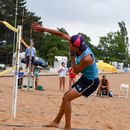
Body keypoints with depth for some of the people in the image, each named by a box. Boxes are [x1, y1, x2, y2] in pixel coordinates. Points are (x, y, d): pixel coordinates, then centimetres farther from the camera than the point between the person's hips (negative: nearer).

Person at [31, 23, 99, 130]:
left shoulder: (87, 58, -34)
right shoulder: (78, 43, -13)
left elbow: (75, 71, -17)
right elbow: (61, 34, -6)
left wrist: (72, 55, -16)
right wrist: (43, 29, -6)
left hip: (91, 82, -9)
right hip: (85, 78, 9)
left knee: (67, 98, -15)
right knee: (66, 97, 16)